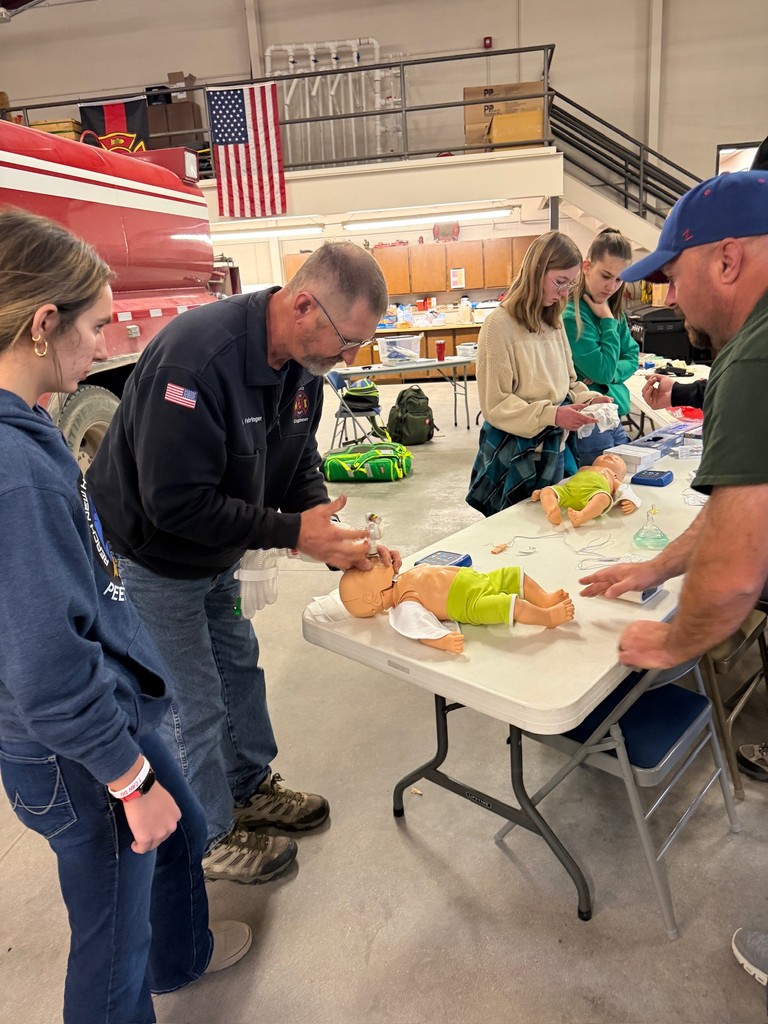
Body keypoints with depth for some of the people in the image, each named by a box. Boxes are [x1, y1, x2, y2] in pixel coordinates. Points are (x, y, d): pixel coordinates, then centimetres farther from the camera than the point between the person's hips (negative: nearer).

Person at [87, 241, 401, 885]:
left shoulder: (303, 363, -6)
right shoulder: (198, 355, -34)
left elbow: (300, 467, 3)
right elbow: (174, 501, -34)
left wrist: (341, 541, -13)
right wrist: (292, 532, -31)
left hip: (214, 555, 9)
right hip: (149, 559, -8)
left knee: (239, 665, 21)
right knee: (193, 705, 5)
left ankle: (250, 789, 44)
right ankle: (210, 838, 29)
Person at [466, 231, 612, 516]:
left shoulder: (553, 322, 6)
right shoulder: (499, 325, -16)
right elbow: (495, 405, -18)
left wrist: (587, 398, -6)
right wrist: (551, 415, -28)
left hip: (554, 450, 7)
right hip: (514, 457, -7)